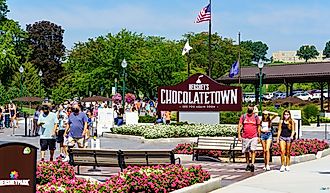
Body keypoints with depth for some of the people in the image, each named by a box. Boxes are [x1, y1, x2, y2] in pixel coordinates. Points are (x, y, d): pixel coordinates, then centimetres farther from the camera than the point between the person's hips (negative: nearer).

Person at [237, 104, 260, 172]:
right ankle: (248, 164, 22)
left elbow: (258, 127, 8)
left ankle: (252, 164, -21)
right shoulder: (243, 116, 6)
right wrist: (239, 135, -3)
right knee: (246, 151, 10)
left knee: (253, 150, -16)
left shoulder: (256, 117, 4)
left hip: (254, 137, -2)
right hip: (245, 137, 2)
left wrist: (259, 137, 4)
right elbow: (239, 125, 6)